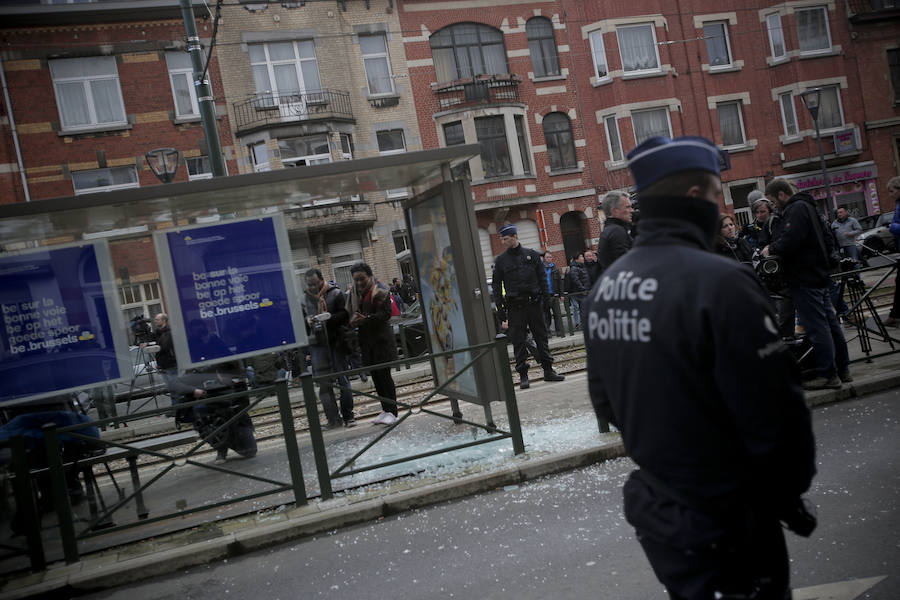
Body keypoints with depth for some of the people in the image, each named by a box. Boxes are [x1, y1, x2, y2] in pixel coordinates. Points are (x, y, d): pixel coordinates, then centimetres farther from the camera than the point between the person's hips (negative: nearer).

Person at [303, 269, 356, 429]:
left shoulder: (335, 293, 0)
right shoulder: (304, 298, 8)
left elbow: (345, 315, -4)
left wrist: (329, 317, -20)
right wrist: (306, 320, -7)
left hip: (336, 341, -2)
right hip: (317, 344, 2)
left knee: (343, 379, 3)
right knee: (323, 383, -2)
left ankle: (348, 416, 12)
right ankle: (333, 418, 3)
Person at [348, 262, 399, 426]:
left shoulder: (380, 292, -7)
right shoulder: (354, 293, 11)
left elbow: (386, 314, -16)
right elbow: (351, 313, 13)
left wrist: (367, 319, -28)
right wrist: (353, 320, -11)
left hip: (382, 339, -6)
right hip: (366, 339, 6)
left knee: (384, 374, -8)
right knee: (375, 375, 9)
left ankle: (392, 412, -3)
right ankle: (386, 410, 18)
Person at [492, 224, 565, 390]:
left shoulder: (532, 255, 7)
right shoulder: (500, 260, 4)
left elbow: (542, 277, 10)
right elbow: (496, 285, 5)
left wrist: (546, 297, 2)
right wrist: (499, 307, -1)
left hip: (534, 302, 1)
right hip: (515, 307, -1)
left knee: (541, 336, 6)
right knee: (518, 340, 0)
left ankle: (548, 370, 15)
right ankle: (523, 375, 7)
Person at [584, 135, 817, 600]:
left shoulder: (604, 287, 0)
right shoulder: (718, 282, -24)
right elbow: (776, 414, -21)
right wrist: (790, 491, -2)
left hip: (653, 509, 7)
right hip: (724, 529, -7)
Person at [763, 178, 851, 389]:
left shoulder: (797, 209, -12)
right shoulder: (808, 207, 20)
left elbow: (790, 240, -25)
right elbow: (828, 240, 23)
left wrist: (771, 249, -9)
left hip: (805, 280, -10)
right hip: (820, 276, 11)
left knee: (816, 327, -7)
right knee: (830, 322, 13)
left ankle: (828, 374, -3)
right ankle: (843, 369, 20)